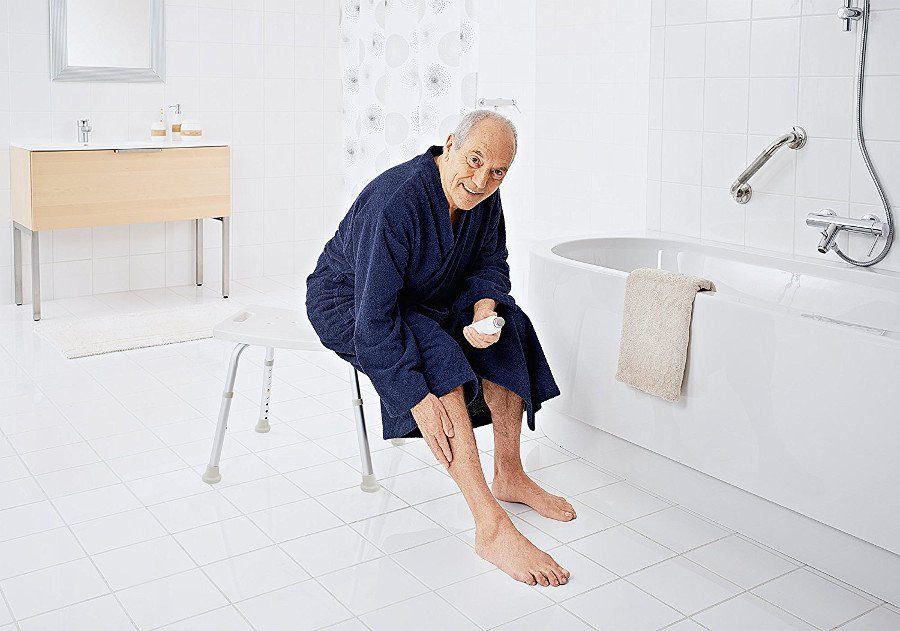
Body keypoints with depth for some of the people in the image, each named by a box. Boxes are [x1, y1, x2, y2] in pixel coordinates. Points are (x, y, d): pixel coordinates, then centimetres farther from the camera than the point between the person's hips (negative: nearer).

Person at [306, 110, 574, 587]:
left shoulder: (484, 198, -11)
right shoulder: (394, 200, -34)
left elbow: (491, 264, 1)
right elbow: (372, 319, -36)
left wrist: (484, 305, -23)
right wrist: (418, 397, -40)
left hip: (424, 298, 8)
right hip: (347, 304, -7)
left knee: (507, 323, -10)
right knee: (436, 353, -32)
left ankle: (508, 475, 2)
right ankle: (491, 528, -34)